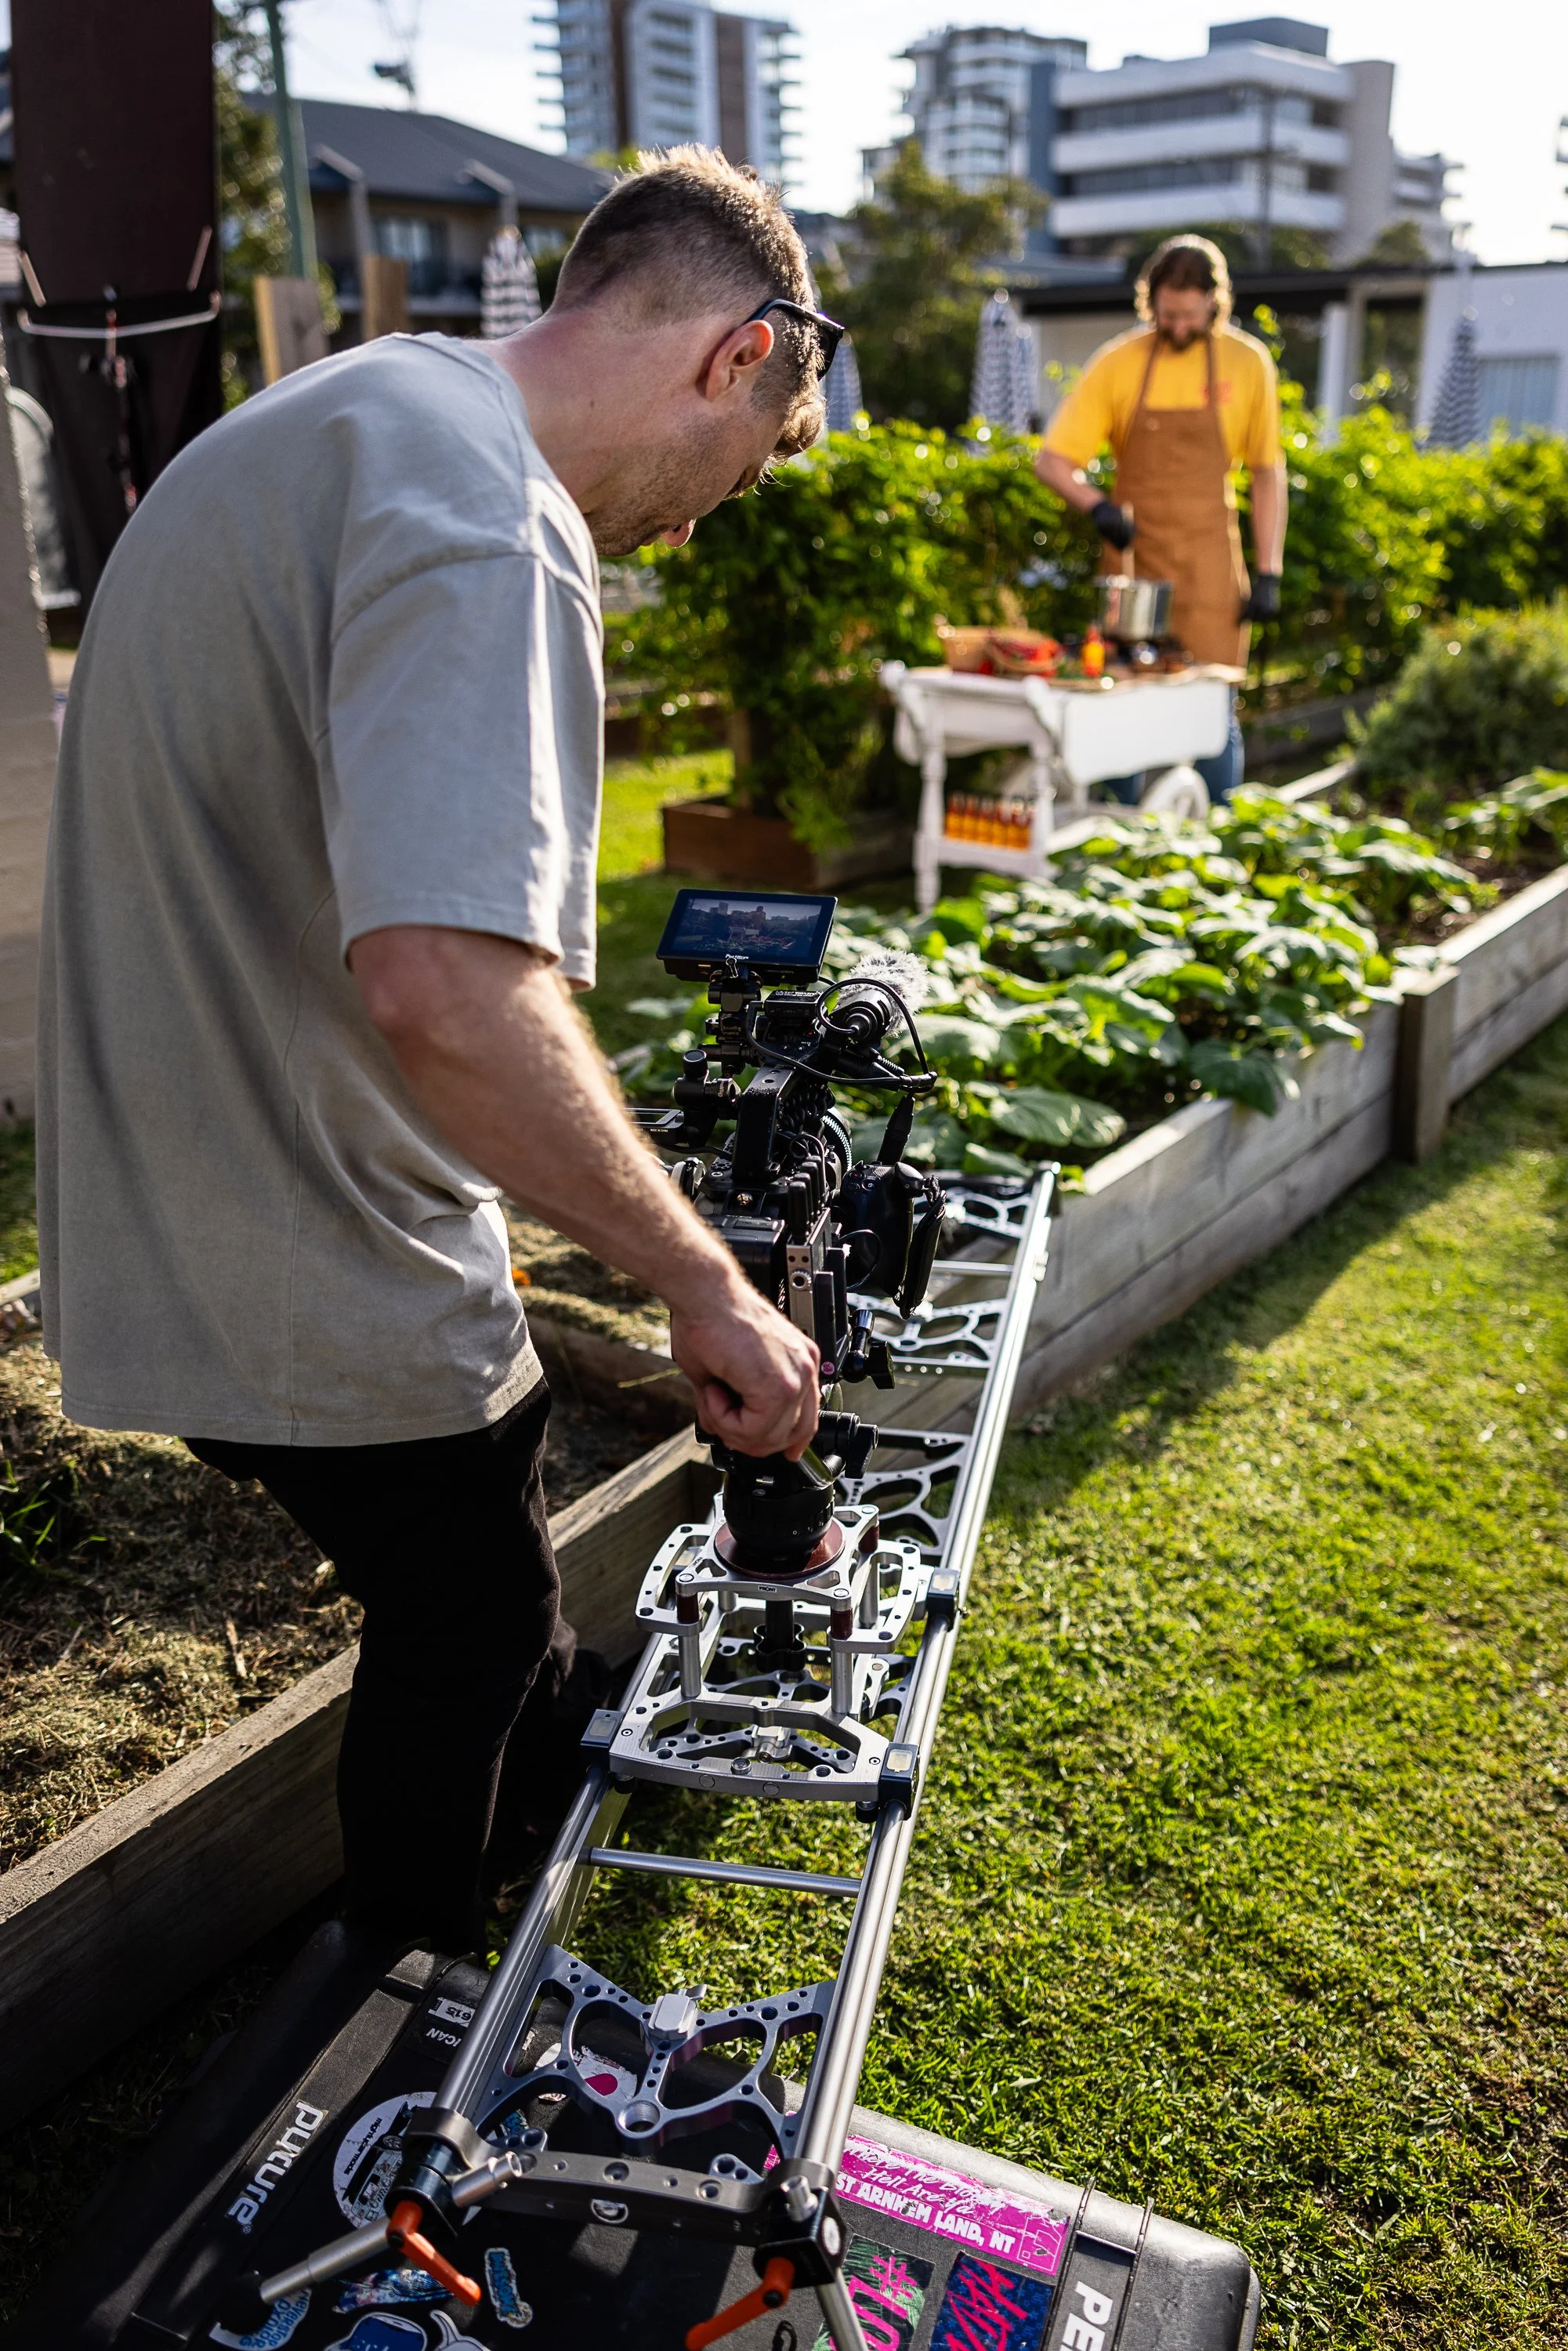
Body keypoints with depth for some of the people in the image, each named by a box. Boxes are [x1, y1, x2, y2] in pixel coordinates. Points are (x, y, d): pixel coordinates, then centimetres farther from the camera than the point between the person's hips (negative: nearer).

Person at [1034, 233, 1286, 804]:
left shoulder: (1247, 362, 3)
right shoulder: (1118, 363, 0)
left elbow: (1268, 474, 7)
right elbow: (1052, 461, -1)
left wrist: (1268, 573, 0)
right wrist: (1097, 505, -20)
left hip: (1210, 571, 0)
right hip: (1133, 562, 0)